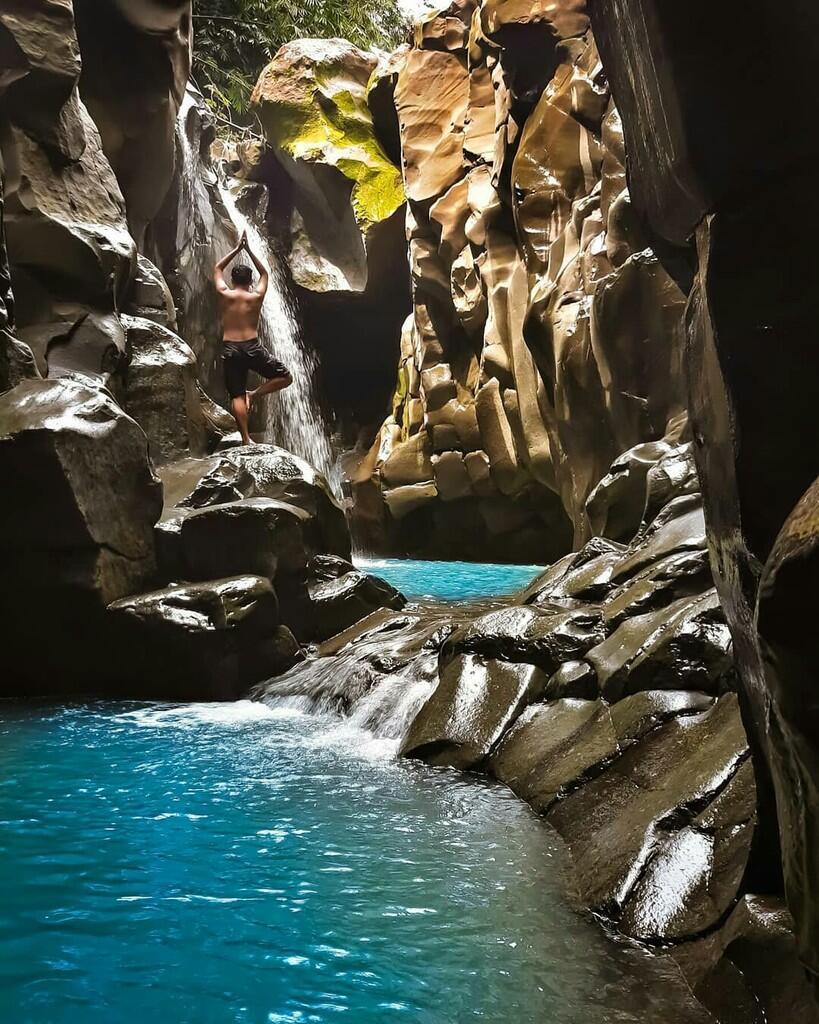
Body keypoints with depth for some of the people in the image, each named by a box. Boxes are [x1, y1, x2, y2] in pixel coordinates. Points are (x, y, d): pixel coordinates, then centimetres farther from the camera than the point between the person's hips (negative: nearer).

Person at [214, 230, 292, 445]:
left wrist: (237, 248, 23)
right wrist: (248, 250, 25)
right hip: (252, 347, -1)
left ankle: (246, 439, -6)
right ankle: (254, 395, -5)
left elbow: (217, 269, 22)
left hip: (230, 349, 2)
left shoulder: (225, 295, 4)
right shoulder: (256, 296, 4)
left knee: (236, 397, 1)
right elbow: (264, 273, 23)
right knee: (285, 377, 13)